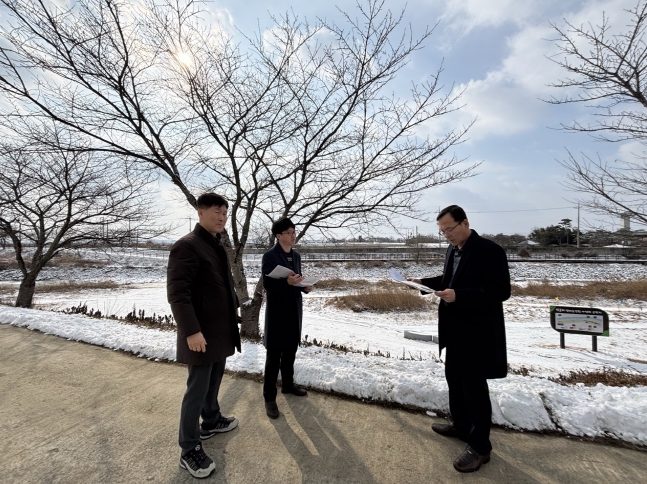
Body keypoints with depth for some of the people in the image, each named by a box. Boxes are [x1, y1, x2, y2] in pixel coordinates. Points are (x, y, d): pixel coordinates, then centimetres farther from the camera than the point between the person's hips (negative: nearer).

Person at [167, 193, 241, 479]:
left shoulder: (218, 246, 11)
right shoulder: (187, 246, -18)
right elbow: (177, 293, -23)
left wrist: (234, 307, 15)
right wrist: (192, 331, -25)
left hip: (221, 329, 9)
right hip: (202, 332, -9)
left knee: (214, 381, 23)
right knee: (197, 389, 4)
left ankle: (211, 421, 43)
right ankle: (190, 451, 21)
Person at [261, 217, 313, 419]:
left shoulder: (296, 255, 9)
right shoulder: (269, 256, -12)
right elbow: (267, 284, -17)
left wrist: (305, 286, -4)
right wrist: (287, 282, -31)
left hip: (294, 310, 7)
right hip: (277, 311, -7)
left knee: (290, 351, 19)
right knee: (274, 355, 2)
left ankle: (288, 384, 38)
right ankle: (269, 397, 16)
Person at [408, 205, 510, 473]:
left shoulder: (489, 250, -19)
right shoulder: (452, 250, 7)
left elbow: (501, 291, -23)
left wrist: (458, 296, -30)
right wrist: (424, 282, 3)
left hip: (477, 331, -9)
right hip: (455, 328, 9)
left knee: (475, 385, 4)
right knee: (454, 377, 20)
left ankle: (480, 446, 23)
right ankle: (461, 425, 41)